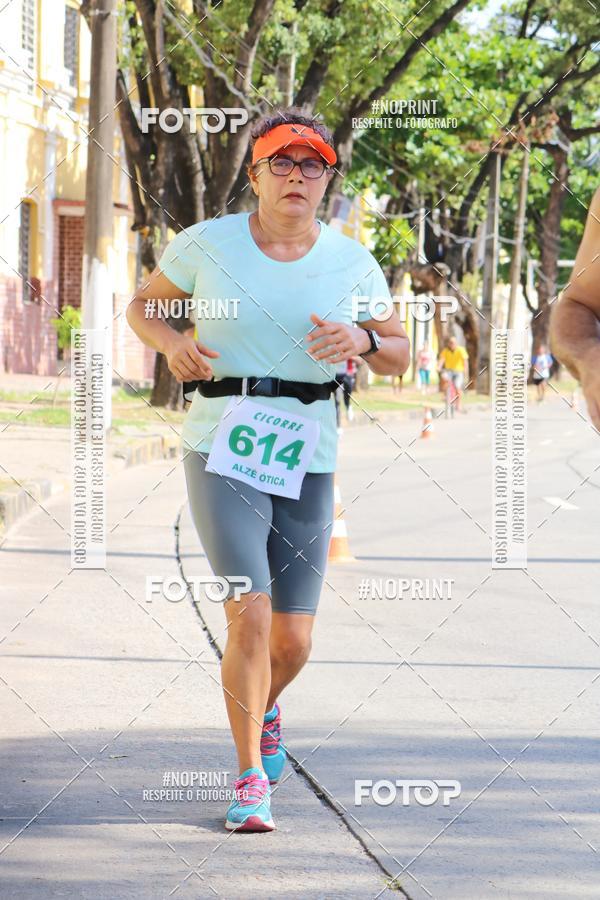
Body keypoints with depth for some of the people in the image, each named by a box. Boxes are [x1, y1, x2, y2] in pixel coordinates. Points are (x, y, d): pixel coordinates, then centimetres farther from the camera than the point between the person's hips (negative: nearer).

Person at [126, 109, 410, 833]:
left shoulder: (351, 262, 4)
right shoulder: (208, 243, 0)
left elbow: (400, 357, 11)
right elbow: (141, 307, 13)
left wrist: (362, 340, -12)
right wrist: (172, 342, -8)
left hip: (307, 459, 2)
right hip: (222, 448, -2)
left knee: (293, 640, 4)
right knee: (249, 613, -17)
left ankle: (263, 708, 40)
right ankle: (250, 775, -3)